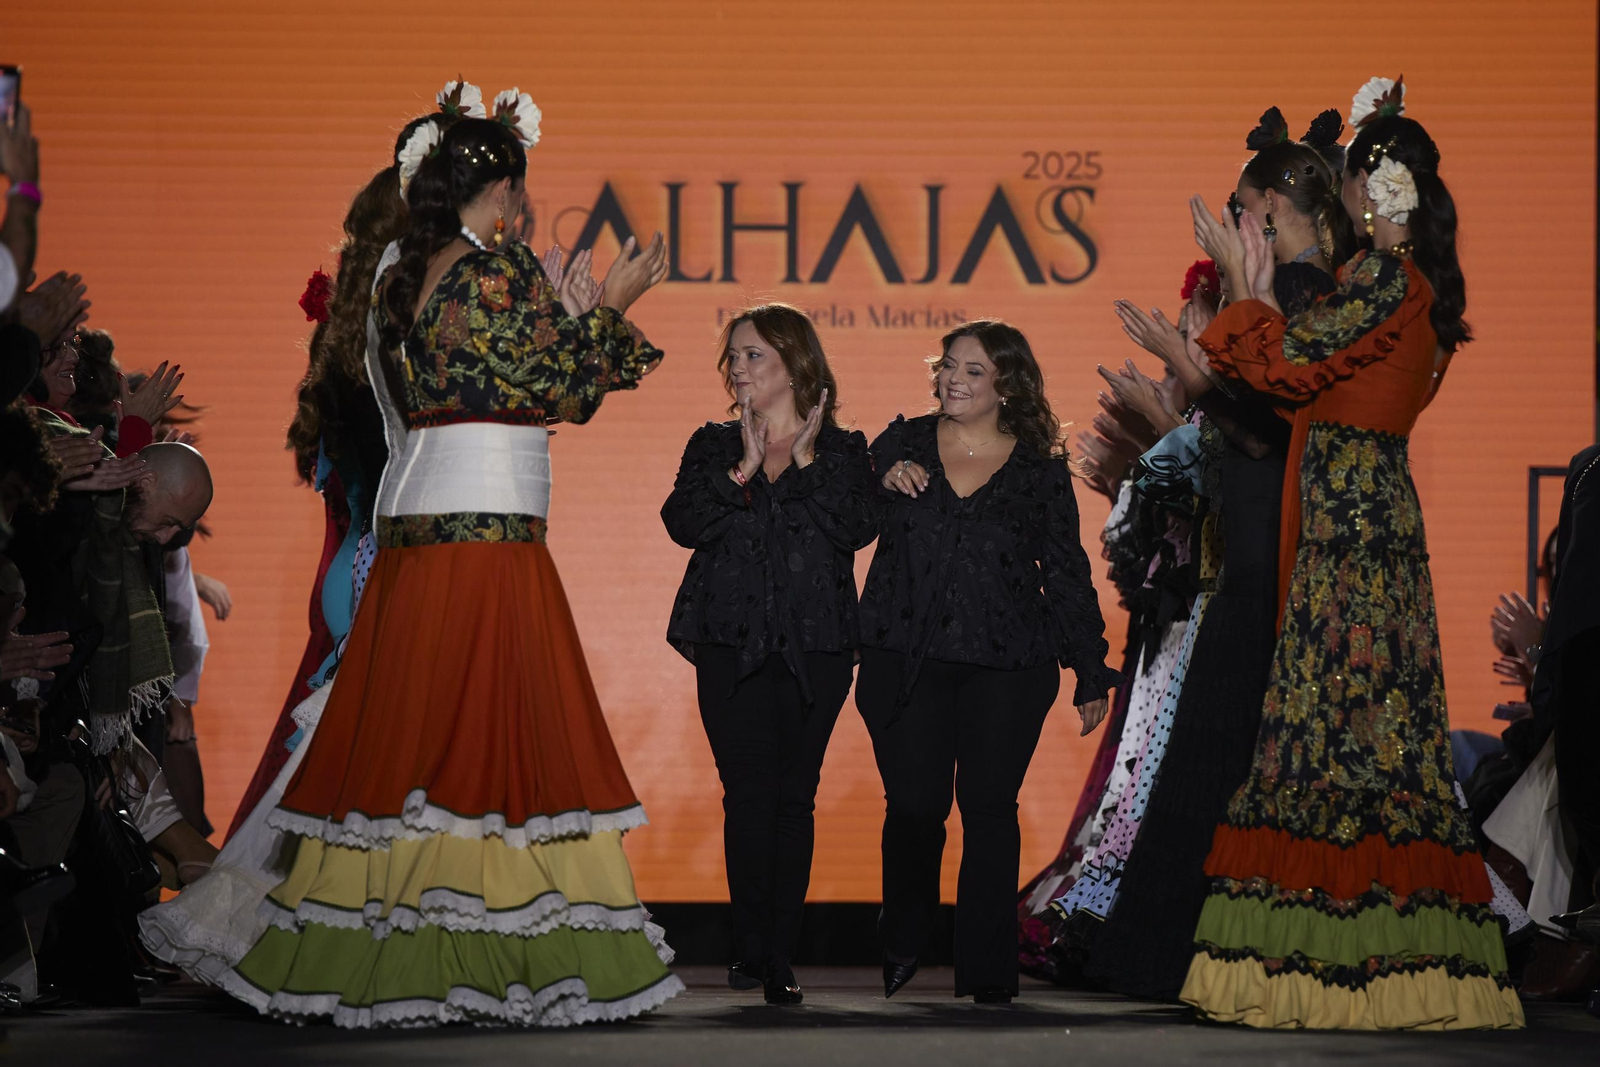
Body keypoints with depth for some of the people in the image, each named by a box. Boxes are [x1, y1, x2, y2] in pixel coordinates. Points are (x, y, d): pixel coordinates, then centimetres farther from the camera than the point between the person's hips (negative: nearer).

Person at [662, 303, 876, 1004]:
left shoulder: (843, 451, 8)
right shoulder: (714, 446, 13)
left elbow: (859, 527, -9)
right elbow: (682, 523, -3)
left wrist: (805, 461, -10)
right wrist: (744, 469, -11)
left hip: (815, 649, -1)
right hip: (732, 644, 1)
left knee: (794, 798, 0)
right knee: (749, 794, -7)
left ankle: (778, 958, 4)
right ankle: (754, 951, -4)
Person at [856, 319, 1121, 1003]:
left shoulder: (1041, 469, 5)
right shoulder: (902, 444, 8)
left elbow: (1066, 573, 8)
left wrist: (1092, 675, 8)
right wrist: (882, 483, -11)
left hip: (1006, 669, -1)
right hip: (905, 659, 1)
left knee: (990, 810, -1)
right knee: (913, 807, -3)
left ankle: (988, 974, 7)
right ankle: (901, 948, 21)